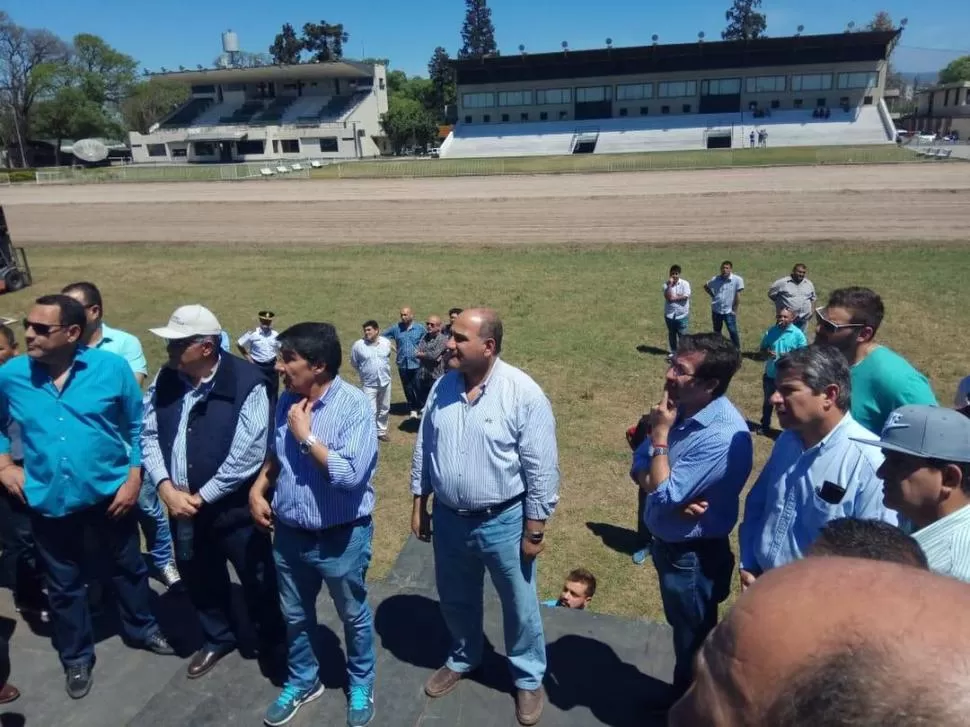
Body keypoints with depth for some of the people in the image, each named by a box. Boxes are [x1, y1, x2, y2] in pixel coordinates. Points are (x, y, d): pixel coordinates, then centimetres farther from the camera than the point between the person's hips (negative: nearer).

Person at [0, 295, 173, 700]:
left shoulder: (111, 368, -13)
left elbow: (138, 427, -3)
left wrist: (133, 479, -8)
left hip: (109, 493, -1)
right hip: (49, 501, 1)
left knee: (127, 567, 19)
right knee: (63, 584, 18)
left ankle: (141, 629, 45)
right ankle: (76, 657, 40)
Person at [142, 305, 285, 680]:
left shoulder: (246, 384, -20)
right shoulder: (165, 380, -1)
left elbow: (247, 454, -21)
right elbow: (148, 435, 3)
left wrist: (202, 497, -16)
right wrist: (165, 487, -11)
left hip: (234, 507, -5)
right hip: (181, 505, 6)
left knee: (257, 581, 10)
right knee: (199, 578, 23)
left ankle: (272, 645, 35)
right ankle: (217, 638, 48)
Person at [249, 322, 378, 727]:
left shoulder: (354, 406, -22)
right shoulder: (287, 401, -2)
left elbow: (351, 476, -30)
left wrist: (306, 436, -25)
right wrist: (258, 489, 1)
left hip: (341, 538, -5)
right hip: (289, 534, 6)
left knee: (354, 617, 17)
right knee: (295, 616, 23)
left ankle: (361, 686, 41)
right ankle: (302, 682, 48)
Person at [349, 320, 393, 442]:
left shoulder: (386, 342, -5)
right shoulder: (358, 345, -13)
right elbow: (354, 363, 2)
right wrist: (364, 372, 9)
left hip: (385, 381, 4)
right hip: (369, 384, -3)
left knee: (384, 409, 16)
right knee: (371, 411, -4)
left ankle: (381, 431, 33)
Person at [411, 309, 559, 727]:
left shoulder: (523, 393, -19)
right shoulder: (443, 387, -3)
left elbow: (541, 469, -15)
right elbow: (423, 449, 7)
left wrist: (534, 530, -11)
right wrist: (419, 504, 10)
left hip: (503, 522, -4)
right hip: (449, 519, 5)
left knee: (519, 606, 15)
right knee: (456, 600, 24)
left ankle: (529, 679, 40)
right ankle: (463, 658, 51)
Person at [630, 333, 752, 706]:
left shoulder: (724, 435, -31)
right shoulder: (680, 409, -6)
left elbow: (662, 493, -28)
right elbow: (639, 469, -2)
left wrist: (660, 435, -24)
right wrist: (674, 497, -20)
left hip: (695, 556, -8)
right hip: (667, 543, 8)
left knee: (693, 640, 17)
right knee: (682, 630, 29)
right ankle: (681, 696, 51)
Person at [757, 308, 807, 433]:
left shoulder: (797, 334, -12)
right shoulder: (771, 331, -4)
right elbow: (763, 348, 6)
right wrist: (768, 352, -16)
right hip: (770, 374, 3)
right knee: (768, 402, 19)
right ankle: (765, 426, 36)